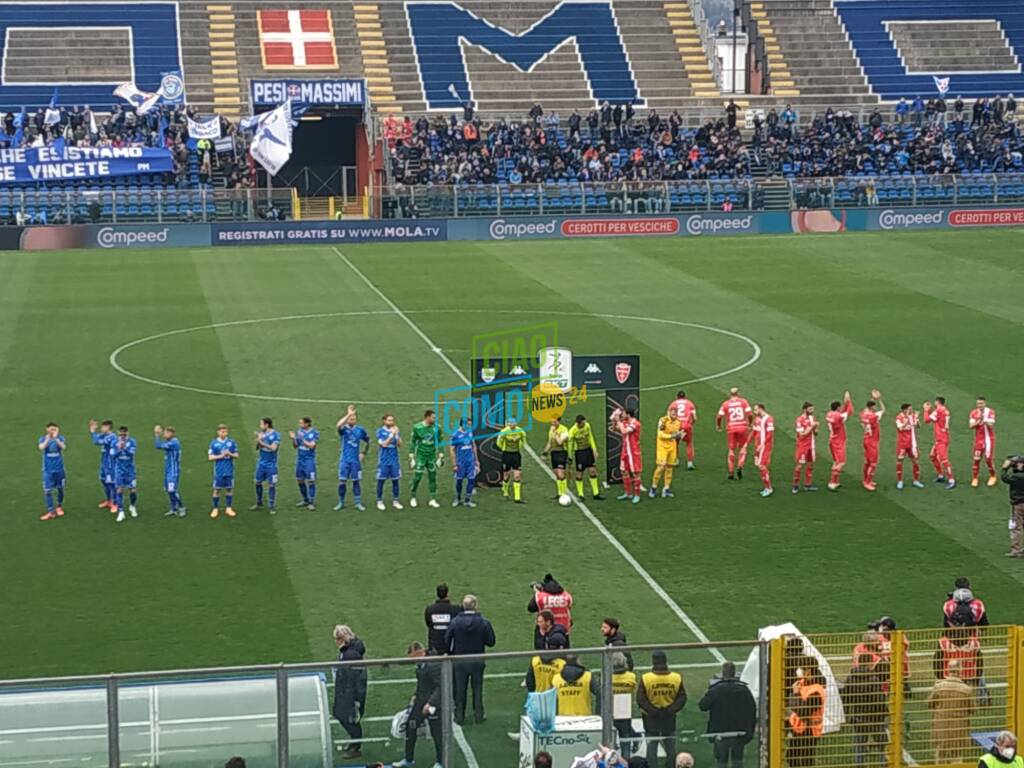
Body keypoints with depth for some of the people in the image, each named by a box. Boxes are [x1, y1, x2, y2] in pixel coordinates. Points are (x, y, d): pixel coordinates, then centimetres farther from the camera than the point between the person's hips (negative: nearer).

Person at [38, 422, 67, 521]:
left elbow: (63, 447, -24)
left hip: (59, 468, 1)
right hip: (48, 469, -1)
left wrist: (56, 438, -34)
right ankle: (51, 512, -1)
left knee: (60, 489, 13)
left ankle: (59, 507, 35)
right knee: (47, 490, -5)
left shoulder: (60, 438, -4)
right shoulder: (43, 439, -4)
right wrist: (48, 438, -32)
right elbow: (41, 447, -24)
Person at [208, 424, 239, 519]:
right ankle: (215, 509, 13)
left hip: (229, 471, 2)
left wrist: (230, 454, -15)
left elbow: (236, 455, 5)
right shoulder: (214, 443, -2)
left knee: (229, 489, 6)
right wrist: (221, 456, -17)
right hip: (219, 471, -2)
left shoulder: (231, 442, 2)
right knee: (217, 490, 3)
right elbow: (210, 457, -5)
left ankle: (228, 508, 16)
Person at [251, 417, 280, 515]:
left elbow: (273, 448, -18)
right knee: (258, 483, 11)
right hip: (261, 462, 5)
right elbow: (257, 448, 5)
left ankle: (272, 507, 6)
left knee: (271, 485, -2)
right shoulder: (261, 433, 4)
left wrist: (262, 443, -17)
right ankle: (259, 503, 27)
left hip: (271, 464, -5)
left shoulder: (276, 435, -10)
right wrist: (258, 440, -14)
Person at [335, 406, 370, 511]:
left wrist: (363, 453, 10)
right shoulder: (344, 429, -4)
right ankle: (341, 503, 8)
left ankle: (358, 503, 10)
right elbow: (338, 425, -30)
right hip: (344, 459, -2)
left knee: (357, 481, 4)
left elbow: (367, 441, 19)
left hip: (356, 460, 2)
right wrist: (349, 414, -34)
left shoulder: (360, 430, 4)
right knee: (342, 481, -3)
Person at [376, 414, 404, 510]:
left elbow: (400, 445, -2)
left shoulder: (396, 430, 5)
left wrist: (397, 435, -16)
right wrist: (391, 434, -21)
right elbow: (383, 444, -15)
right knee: (381, 480, 2)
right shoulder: (380, 431, -5)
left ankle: (395, 501, 13)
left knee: (395, 480, 4)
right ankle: (379, 501, 11)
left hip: (394, 460, 3)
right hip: (383, 460, -3)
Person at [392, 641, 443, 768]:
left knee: (437, 733, 4)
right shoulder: (420, 665, 3)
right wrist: (416, 695, 9)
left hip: (433, 704, -9)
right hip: (420, 702, 9)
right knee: (410, 727, 14)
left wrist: (430, 703, -26)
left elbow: (440, 687, -25)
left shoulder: (433, 665, -24)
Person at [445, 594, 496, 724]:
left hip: (460, 661, 0)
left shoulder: (455, 622, -13)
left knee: (460, 689, 12)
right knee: (477, 689, 14)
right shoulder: (484, 623, -15)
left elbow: (447, 641, -6)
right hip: (477, 662, 0)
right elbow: (491, 642, -9)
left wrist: (452, 653, 12)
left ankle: (459, 716, 17)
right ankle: (479, 715, 20)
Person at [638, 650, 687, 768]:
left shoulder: (645, 678, -16)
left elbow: (640, 699, -14)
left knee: (651, 748, 7)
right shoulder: (677, 678, -9)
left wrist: (651, 710, -8)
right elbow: (682, 698, -5)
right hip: (669, 718, 2)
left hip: (651, 718, -2)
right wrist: (671, 710, -4)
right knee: (670, 748, 15)